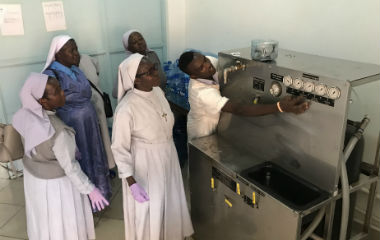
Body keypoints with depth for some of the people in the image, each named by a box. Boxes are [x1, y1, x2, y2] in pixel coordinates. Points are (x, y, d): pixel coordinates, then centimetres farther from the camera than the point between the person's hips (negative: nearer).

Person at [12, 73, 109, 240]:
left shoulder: (25, 115, -17)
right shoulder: (58, 132, -37)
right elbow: (69, 166, -26)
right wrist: (90, 190, -15)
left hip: (34, 175, 7)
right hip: (56, 182, -7)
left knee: (44, 219, 31)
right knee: (65, 223, 20)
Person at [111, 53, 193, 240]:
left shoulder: (157, 91, -6)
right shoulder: (127, 108, -28)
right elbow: (119, 148, -19)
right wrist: (131, 182, -21)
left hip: (167, 159, 7)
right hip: (145, 166, -7)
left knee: (170, 204, 25)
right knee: (148, 212, 13)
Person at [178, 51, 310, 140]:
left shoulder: (209, 61, -20)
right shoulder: (202, 92, -42)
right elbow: (239, 109, -51)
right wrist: (280, 107, -60)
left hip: (214, 128, 7)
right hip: (202, 136, -7)